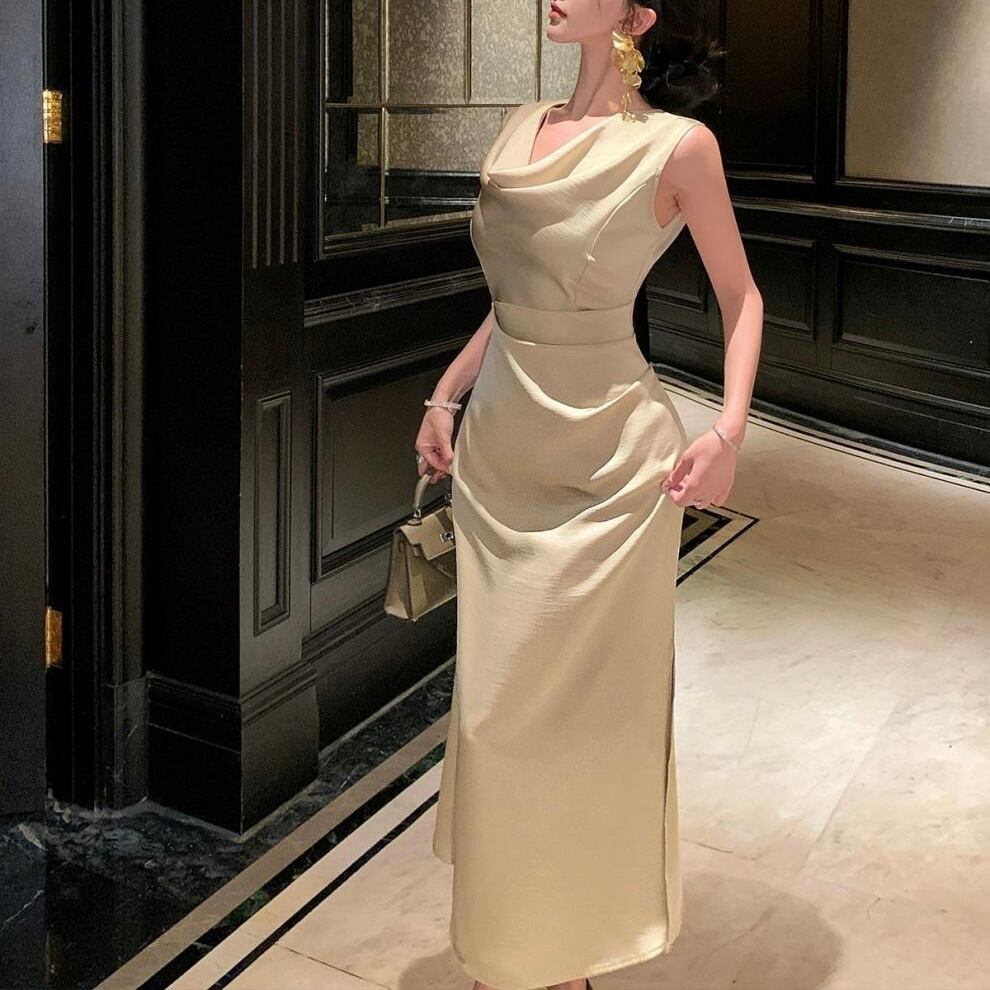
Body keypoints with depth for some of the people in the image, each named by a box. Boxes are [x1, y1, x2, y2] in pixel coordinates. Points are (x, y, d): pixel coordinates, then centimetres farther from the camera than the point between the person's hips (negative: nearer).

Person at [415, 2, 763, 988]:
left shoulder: (677, 145, -8)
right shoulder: (521, 130, 9)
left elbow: (739, 295, 0)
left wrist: (728, 430, -12)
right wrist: (445, 396, 11)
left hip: (605, 459, -6)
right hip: (499, 446, 6)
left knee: (588, 703, 3)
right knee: (495, 704, 12)